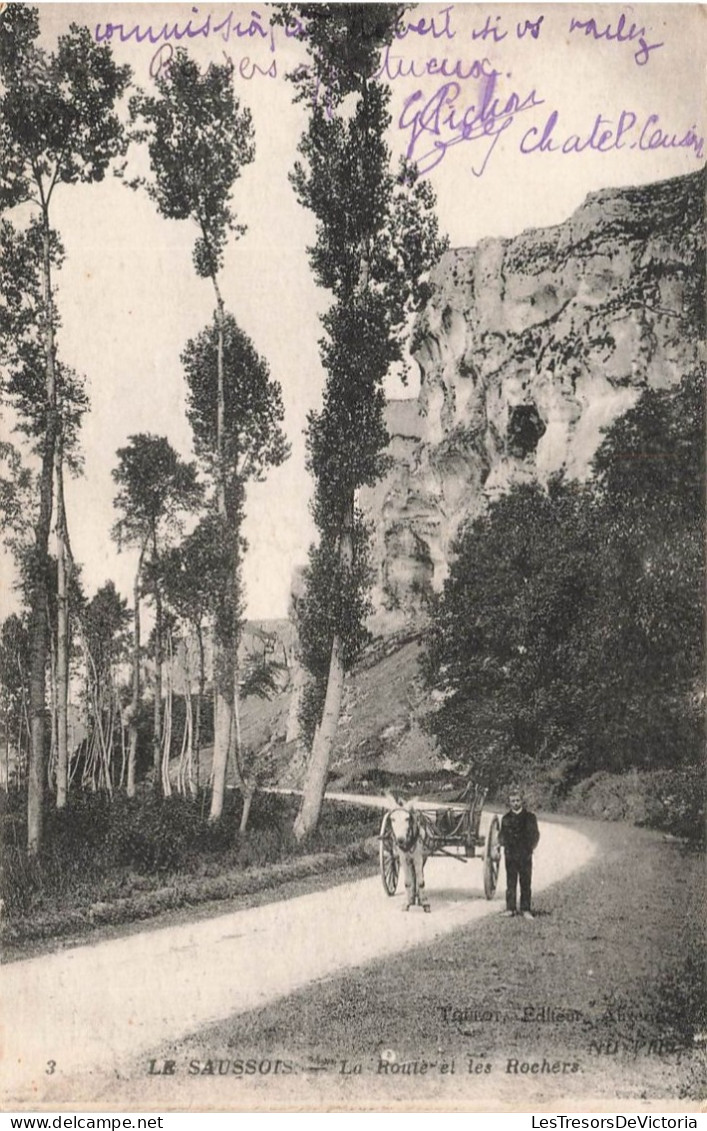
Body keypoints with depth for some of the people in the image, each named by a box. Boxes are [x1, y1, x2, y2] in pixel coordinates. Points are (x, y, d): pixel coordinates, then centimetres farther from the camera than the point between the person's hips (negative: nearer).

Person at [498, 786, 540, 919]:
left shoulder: (530, 817, 3)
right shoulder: (506, 818, 7)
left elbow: (535, 834, 7)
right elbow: (502, 835, 13)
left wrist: (532, 847, 1)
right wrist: (502, 843, -1)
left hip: (525, 855, -1)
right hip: (510, 854, 1)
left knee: (526, 883, 1)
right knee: (510, 882, 3)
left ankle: (525, 910, 6)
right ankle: (510, 908, 9)